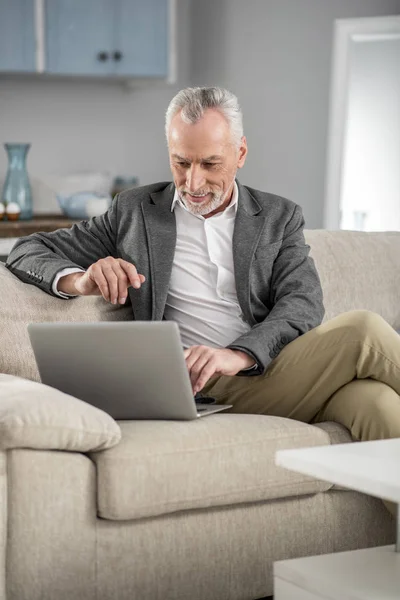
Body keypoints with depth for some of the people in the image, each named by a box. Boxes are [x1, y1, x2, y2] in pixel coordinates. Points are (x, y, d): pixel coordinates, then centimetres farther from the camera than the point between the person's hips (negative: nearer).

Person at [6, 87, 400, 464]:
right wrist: (80, 281, -9)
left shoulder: (279, 217, 17)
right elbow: (28, 251, 16)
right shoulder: (135, 213, 16)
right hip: (205, 387, -2)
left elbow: (304, 305, 1)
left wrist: (240, 354, -21)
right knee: (364, 331, -26)